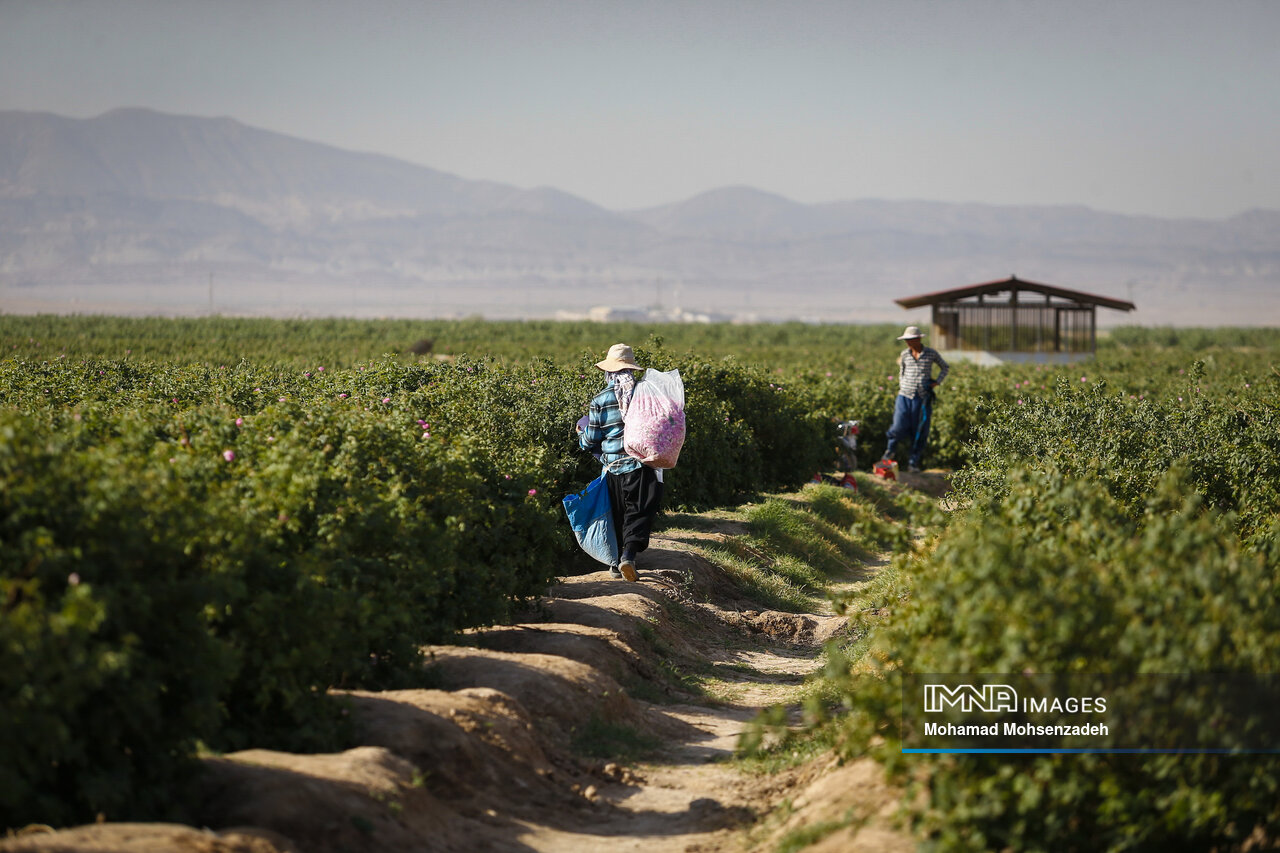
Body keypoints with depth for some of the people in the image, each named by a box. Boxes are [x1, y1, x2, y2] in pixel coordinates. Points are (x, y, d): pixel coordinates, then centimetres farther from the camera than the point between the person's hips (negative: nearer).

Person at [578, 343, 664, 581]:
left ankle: (616, 563, 20)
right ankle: (629, 554, -19)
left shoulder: (599, 401, -4)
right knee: (639, 513, 1)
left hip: (614, 468, 1)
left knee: (618, 516, 15)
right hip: (643, 466, -1)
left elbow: (590, 442, 2)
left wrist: (581, 434, 23)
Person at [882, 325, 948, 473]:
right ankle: (891, 447, 20)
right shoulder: (905, 354, 5)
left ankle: (913, 463, 11)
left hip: (922, 398, -1)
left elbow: (945, 367, 16)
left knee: (919, 432, 1)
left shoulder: (931, 353, 0)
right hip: (905, 396, 1)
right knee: (900, 427, -10)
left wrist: (937, 382, 3)